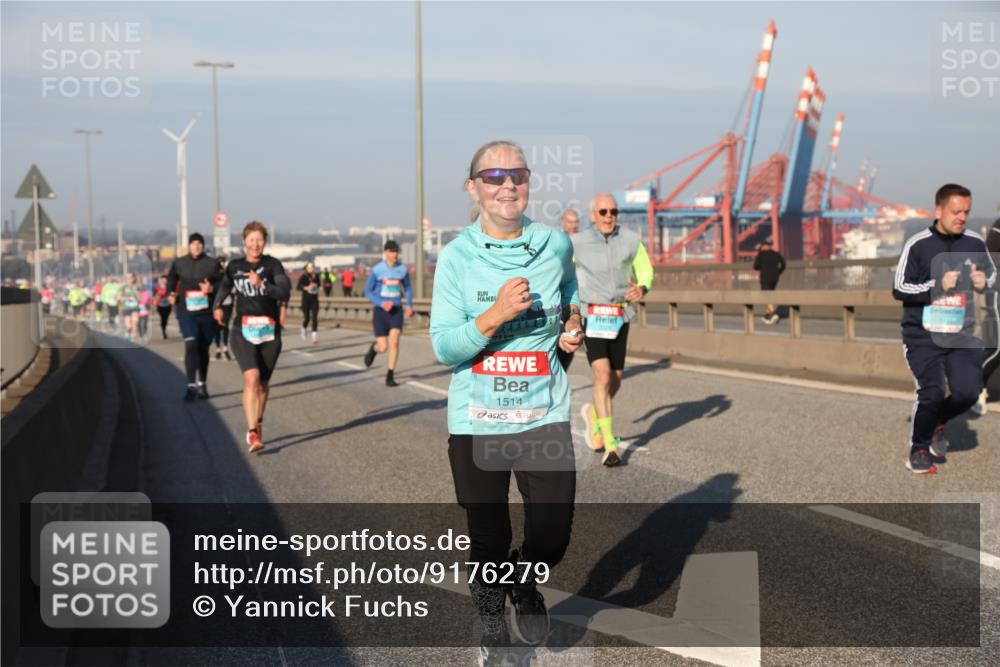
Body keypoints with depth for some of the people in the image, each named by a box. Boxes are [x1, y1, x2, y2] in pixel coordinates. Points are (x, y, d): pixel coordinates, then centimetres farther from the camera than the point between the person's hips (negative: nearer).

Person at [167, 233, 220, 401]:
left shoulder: (212, 263, 1)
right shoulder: (179, 263, 5)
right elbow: (171, 279, 21)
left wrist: (211, 288, -19)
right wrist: (171, 294, 6)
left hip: (206, 311, 1)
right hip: (186, 311, -1)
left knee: (203, 348, 11)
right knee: (191, 345, -16)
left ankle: (202, 385, 26)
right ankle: (191, 385, -17)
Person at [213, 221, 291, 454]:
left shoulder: (272, 265, -3)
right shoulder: (234, 266, 6)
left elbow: (285, 293, -16)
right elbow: (224, 286, 27)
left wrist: (262, 285, -29)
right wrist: (217, 306, 13)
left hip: (269, 331, 0)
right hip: (243, 331, 0)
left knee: (263, 383, 10)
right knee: (251, 378, -19)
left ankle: (258, 422, 36)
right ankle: (252, 433, -21)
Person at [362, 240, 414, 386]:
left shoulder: (402, 269, 1)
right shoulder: (377, 270, -7)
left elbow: (407, 289, 15)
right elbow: (368, 292, -3)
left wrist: (409, 306, -1)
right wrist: (381, 303, -18)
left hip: (396, 310, 2)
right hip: (380, 311, -2)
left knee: (394, 342, -16)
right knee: (382, 347, -3)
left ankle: (390, 376, -7)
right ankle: (374, 348, 35)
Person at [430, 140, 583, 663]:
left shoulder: (554, 244, 1)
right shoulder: (457, 256, -7)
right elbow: (443, 347, -9)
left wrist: (573, 325, 3)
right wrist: (498, 314, -22)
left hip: (545, 416, 2)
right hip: (477, 422, -1)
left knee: (552, 535, -3)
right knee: (489, 540, 8)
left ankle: (525, 584, 35)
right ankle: (492, 623, 39)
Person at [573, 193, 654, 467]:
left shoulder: (631, 240, 0)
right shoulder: (577, 243, -3)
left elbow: (646, 271, 8)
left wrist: (642, 288, -14)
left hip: (620, 318, 3)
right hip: (592, 317, -3)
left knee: (615, 382, 10)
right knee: (602, 376, -18)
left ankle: (593, 414, 43)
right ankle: (610, 445, -15)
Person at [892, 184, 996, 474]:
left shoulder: (975, 243, 2)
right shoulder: (917, 245, -10)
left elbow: (992, 273, 20)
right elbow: (899, 289, -9)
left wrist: (984, 282, -4)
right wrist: (938, 285, -19)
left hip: (962, 333, 4)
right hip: (923, 335, -4)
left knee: (968, 392, -5)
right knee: (931, 393, -11)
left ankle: (938, 422, 28)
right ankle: (918, 450, 12)